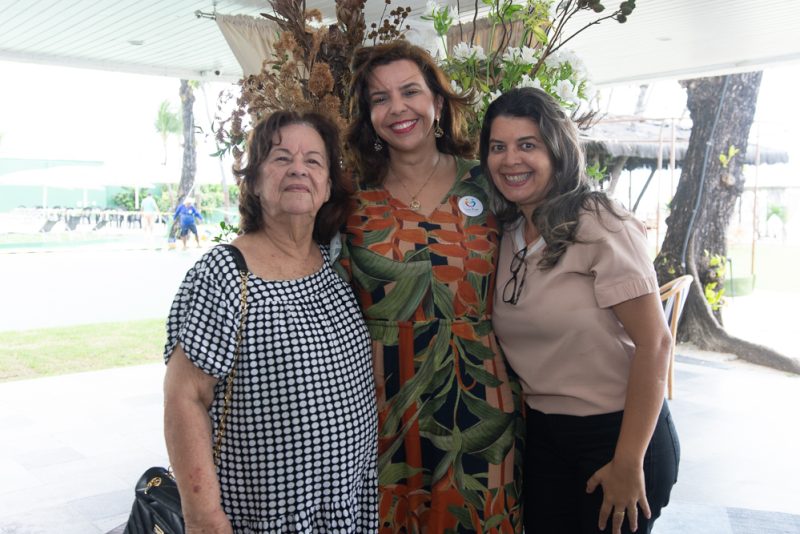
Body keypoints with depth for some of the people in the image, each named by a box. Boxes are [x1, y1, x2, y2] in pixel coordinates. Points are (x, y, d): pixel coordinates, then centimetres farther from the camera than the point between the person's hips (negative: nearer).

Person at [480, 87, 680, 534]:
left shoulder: (599, 224, -16)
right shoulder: (508, 234, 3)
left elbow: (654, 343, -18)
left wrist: (628, 464, -17)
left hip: (619, 431, -5)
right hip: (543, 436, 6)